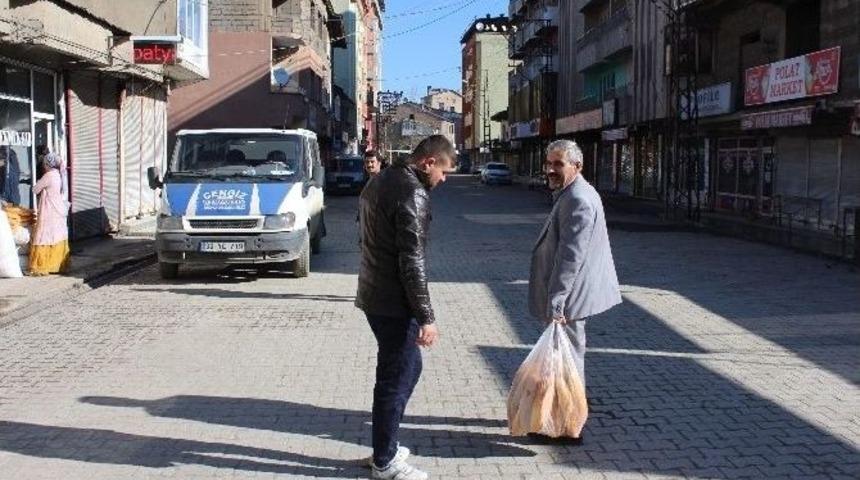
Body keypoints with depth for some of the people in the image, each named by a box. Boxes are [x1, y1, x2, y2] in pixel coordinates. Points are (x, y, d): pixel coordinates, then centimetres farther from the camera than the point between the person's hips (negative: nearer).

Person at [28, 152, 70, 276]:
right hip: (59, 210, 8)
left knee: (45, 239, -4)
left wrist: (39, 182, 10)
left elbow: (35, 190, -8)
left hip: (49, 213, -8)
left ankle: (41, 267, -3)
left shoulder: (48, 175, -15)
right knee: (58, 240, 12)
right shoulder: (59, 174, 9)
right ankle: (60, 265, 15)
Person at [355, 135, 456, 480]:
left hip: (374, 294, 10)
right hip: (394, 302, -10)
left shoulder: (381, 181, 12)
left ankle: (385, 446, 30)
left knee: (408, 367, 21)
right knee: (396, 379, 2)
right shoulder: (412, 193, -19)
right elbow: (412, 261, -23)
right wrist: (427, 316, -20)